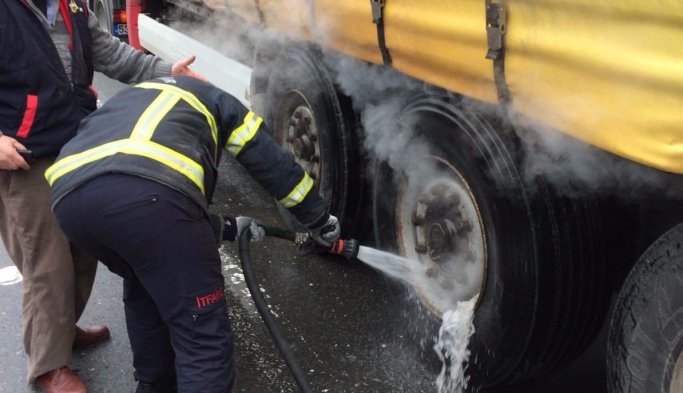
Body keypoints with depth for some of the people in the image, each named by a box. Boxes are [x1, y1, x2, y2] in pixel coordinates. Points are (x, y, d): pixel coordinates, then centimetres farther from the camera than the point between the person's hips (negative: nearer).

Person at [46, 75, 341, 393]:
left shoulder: (129, 100, 44)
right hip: (148, 191, -7)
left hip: (68, 194, 7)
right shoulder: (212, 98, 33)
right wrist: (319, 221, 42)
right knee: (203, 335, 3)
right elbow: (273, 163, 29)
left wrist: (228, 228, 48)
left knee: (143, 290, 34)